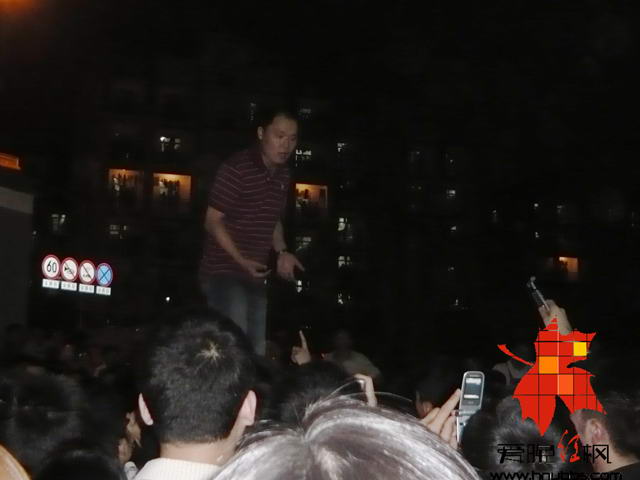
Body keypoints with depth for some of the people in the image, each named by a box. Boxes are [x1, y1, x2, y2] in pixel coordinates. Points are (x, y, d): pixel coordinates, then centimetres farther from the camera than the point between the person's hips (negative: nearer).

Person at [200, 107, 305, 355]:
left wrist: (282, 252, 4)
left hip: (255, 276, 8)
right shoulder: (236, 169, -15)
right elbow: (212, 221, -15)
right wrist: (241, 260, -23)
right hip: (225, 272, -8)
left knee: (255, 350, 14)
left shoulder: (283, 176, 8)